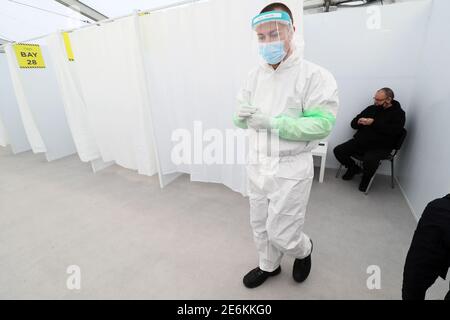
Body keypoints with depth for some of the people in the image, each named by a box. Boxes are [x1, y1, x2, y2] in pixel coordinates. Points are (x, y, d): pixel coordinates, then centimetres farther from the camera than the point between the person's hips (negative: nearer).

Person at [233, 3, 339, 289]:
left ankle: (304, 250, 43)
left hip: (290, 170, -6)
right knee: (261, 225, 20)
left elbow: (322, 124, -20)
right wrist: (241, 115, -16)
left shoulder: (315, 75, -12)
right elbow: (240, 118, 8)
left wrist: (271, 122, -25)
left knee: (281, 233, 7)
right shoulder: (255, 76, 7)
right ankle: (269, 266, 48)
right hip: (257, 166, 6)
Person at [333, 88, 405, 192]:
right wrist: (359, 122, -10)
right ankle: (353, 168, 17)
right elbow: (353, 123, 14)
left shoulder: (398, 113, 1)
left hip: (380, 147, -5)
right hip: (360, 142, 5)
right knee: (338, 151, -12)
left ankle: (366, 178, 1)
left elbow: (394, 131, -18)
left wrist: (373, 123, -20)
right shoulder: (371, 108, 14)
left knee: (369, 160, -36)